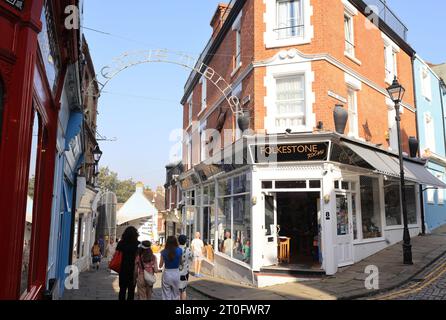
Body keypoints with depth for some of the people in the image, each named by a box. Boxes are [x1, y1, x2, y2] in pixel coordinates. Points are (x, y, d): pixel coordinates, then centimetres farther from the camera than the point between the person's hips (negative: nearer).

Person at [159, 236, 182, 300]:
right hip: (176, 274, 1)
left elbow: (160, 266, -3)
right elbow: (180, 262, -3)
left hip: (167, 274, -1)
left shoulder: (164, 252, -11)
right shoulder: (179, 250, -10)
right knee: (176, 294, 18)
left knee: (167, 295, 12)